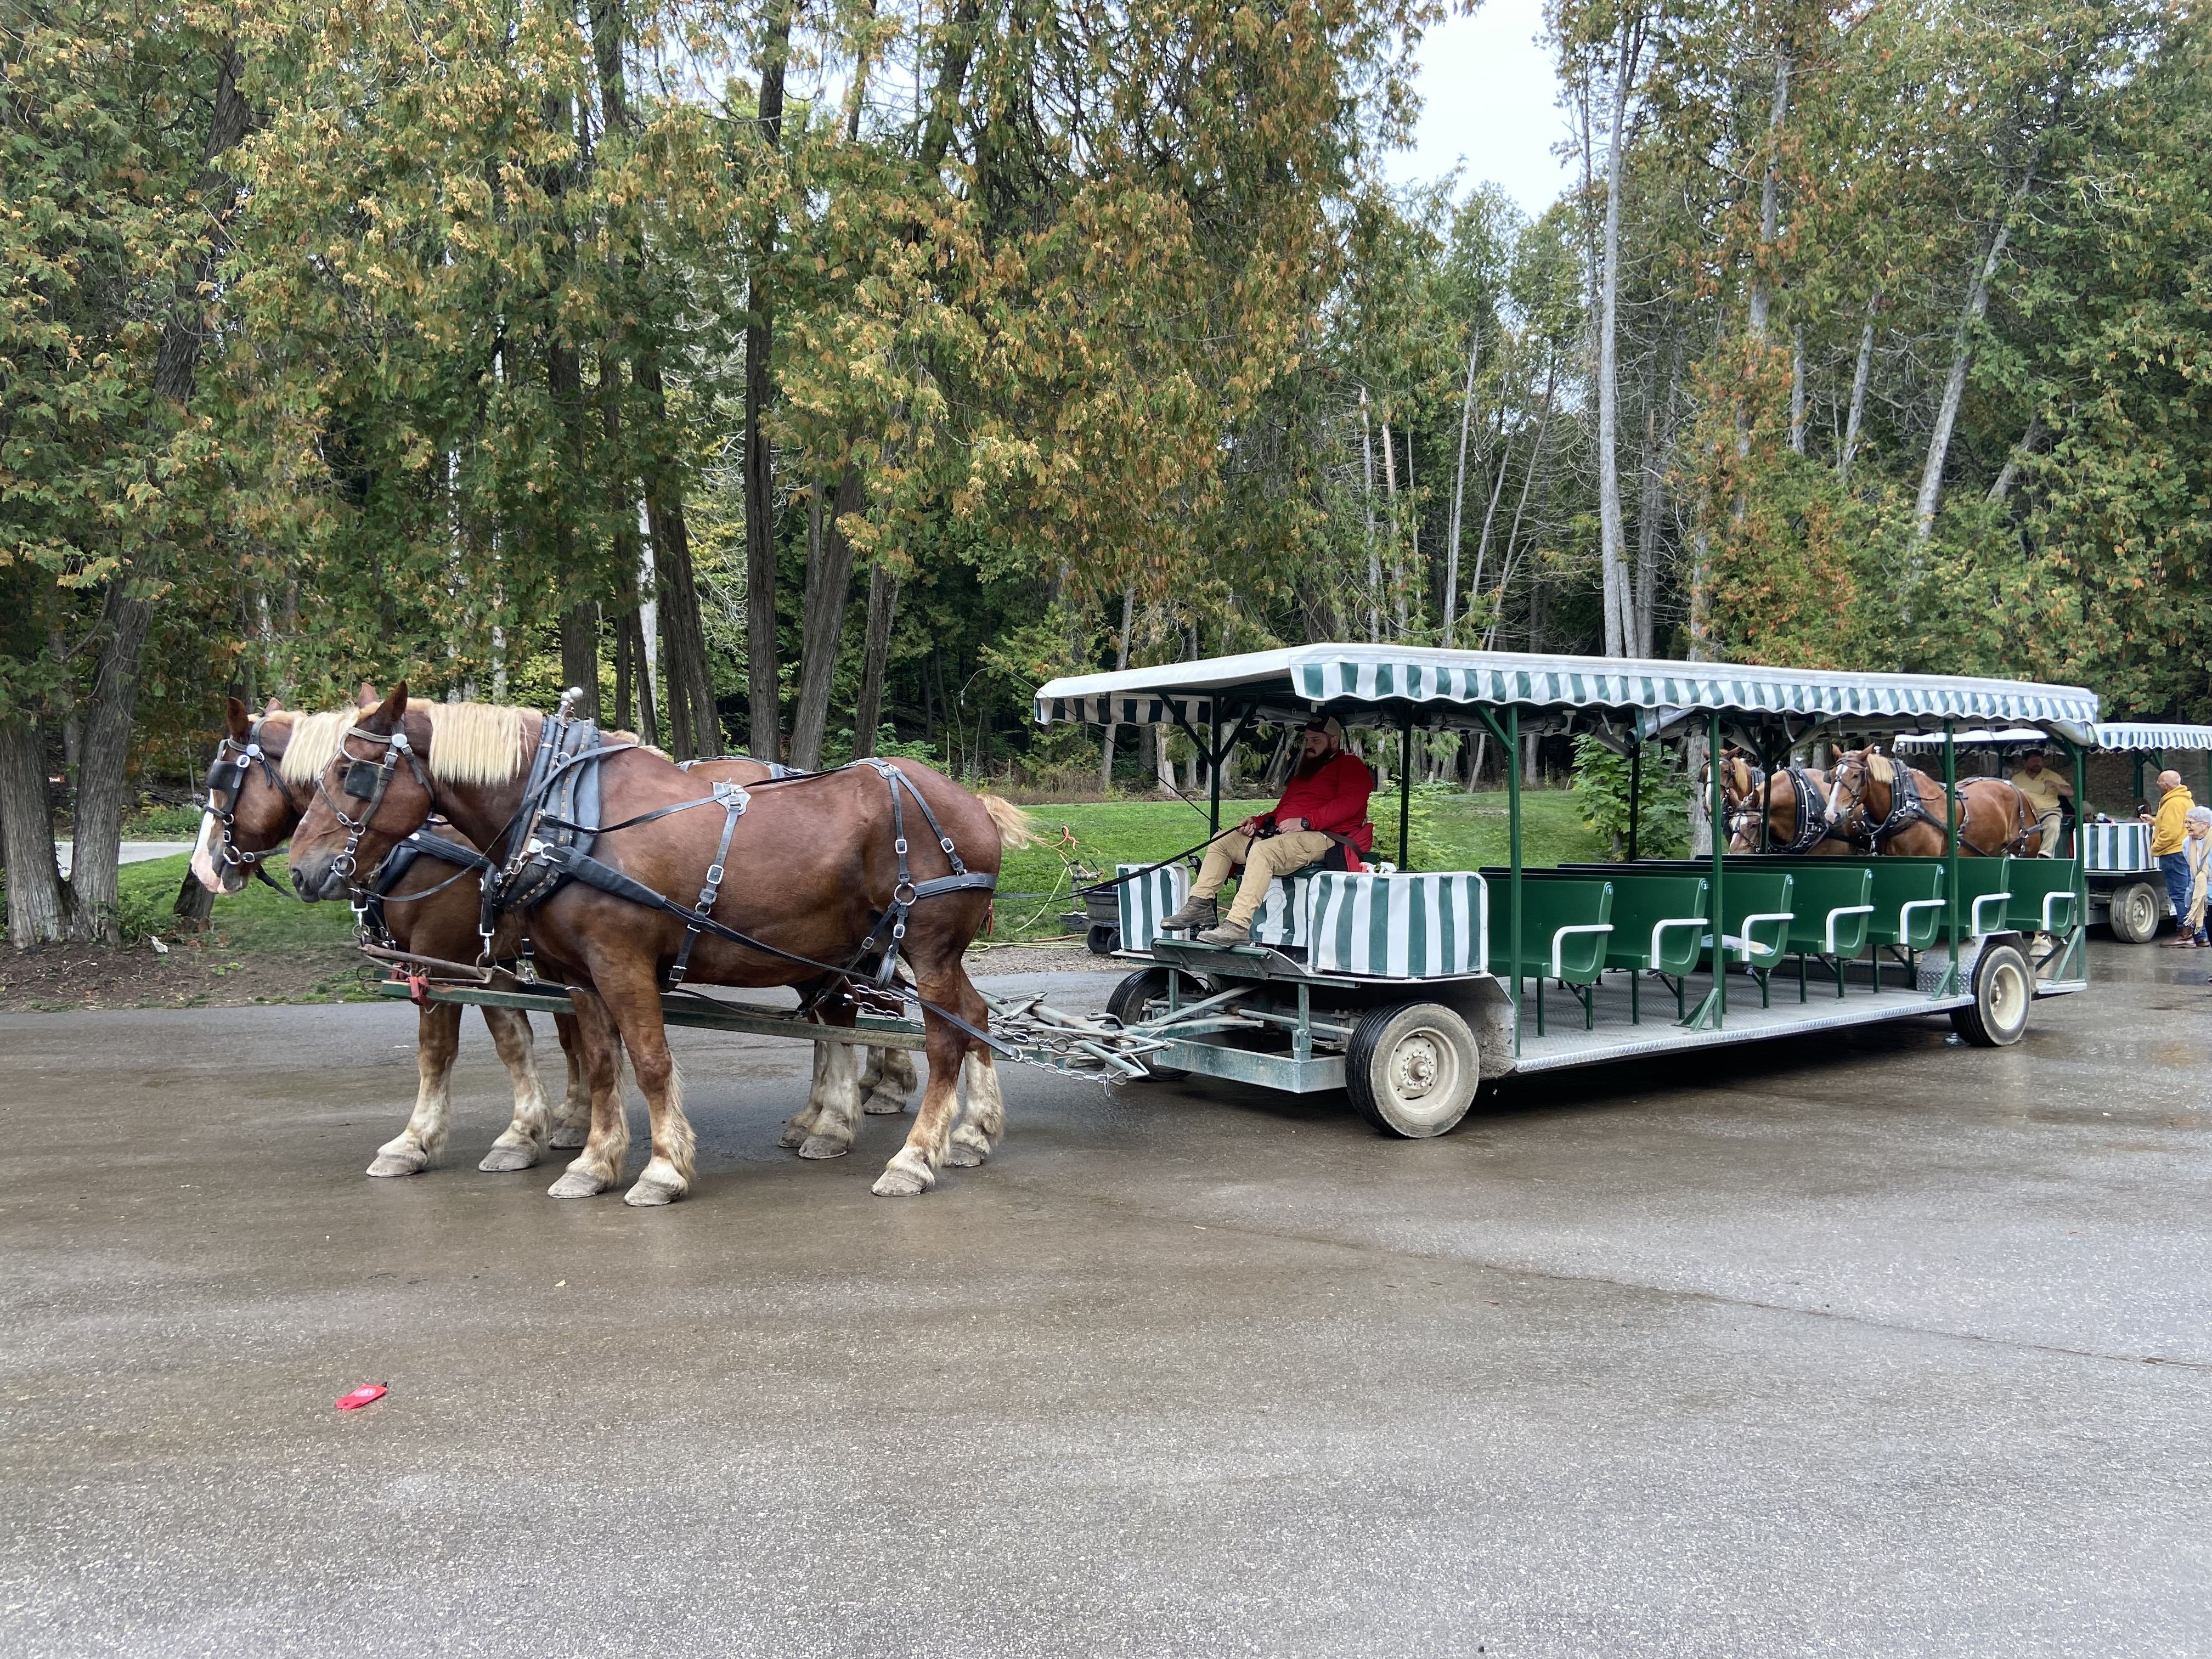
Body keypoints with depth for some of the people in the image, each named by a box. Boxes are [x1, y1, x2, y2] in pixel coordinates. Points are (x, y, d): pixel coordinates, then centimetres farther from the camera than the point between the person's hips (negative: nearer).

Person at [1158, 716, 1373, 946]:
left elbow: (1349, 802, -14)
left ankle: (1238, 926, -44)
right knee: (1222, 842, 5)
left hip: (1322, 837, -10)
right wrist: (1257, 822, 10)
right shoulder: (1305, 771, 33)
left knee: (1263, 851, -35)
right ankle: (1200, 906, -8)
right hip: (1280, 834, 10)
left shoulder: (1351, 766, 3)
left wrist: (1305, 821, -21)